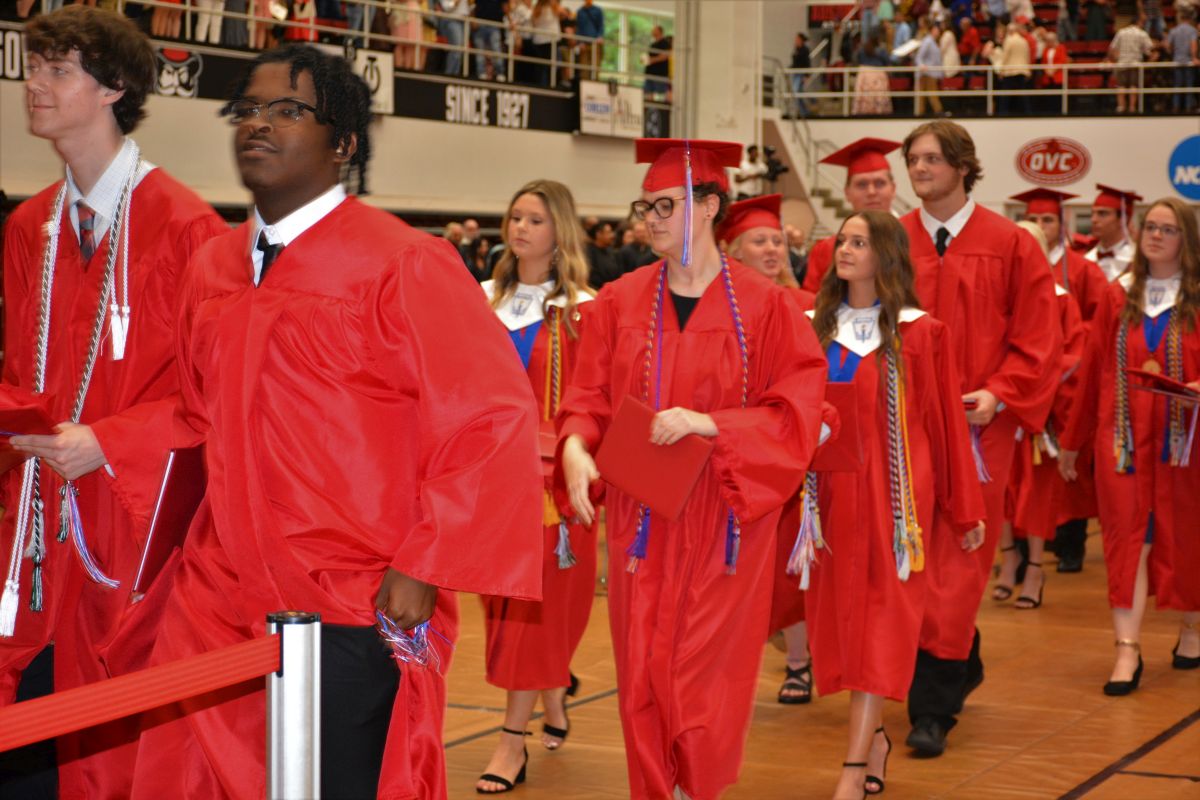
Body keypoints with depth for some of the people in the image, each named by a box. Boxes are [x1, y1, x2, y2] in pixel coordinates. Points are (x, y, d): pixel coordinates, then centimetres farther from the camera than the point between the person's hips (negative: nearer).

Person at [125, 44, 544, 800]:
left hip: (354, 620, -6)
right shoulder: (214, 269, 10)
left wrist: (421, 570, -16)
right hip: (219, 603, 6)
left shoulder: (403, 267, -10)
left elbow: (491, 422, -13)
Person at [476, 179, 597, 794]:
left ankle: (513, 739, 0)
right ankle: (553, 690, 36)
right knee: (505, 597, 12)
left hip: (550, 472, -5)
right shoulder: (486, 300, 8)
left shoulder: (578, 310, -5)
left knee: (535, 602, -3)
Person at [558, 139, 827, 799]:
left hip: (722, 521, -2)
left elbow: (796, 414, -7)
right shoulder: (620, 301, 4)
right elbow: (588, 396, 5)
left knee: (703, 677, 0)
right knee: (643, 676, 6)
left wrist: (707, 423, -20)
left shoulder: (764, 306, -4)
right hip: (640, 517, 3)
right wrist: (575, 445, -16)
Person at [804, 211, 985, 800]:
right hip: (830, 493, 4)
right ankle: (875, 736, 27)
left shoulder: (918, 333, -3)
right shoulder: (814, 327, 7)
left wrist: (964, 510, 3)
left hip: (893, 496, -4)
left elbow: (946, 422, 0)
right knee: (842, 617, 9)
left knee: (879, 624, -5)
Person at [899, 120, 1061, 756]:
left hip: (976, 424, -2)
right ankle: (963, 668, 30)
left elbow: (1037, 337, 1)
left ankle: (933, 707, -1)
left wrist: (998, 394, -12)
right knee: (910, 556, 8)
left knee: (955, 560, -4)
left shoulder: (1009, 245, 0)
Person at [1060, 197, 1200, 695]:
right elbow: (1095, 370, 10)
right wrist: (1073, 440, 12)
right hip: (1125, 435, 1)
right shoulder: (1119, 296, 6)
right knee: (1126, 535, -4)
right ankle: (1127, 649, -7)